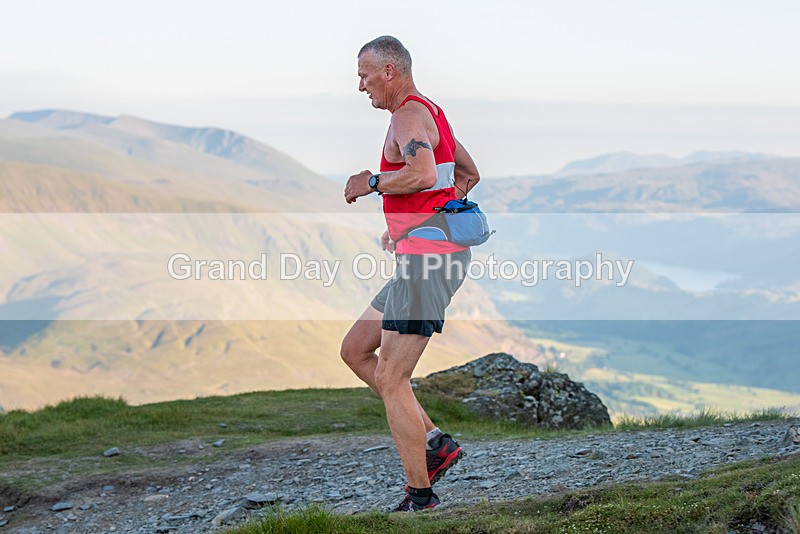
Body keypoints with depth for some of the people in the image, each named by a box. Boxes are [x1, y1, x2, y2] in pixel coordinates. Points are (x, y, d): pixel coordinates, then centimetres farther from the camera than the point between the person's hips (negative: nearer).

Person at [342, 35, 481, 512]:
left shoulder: (409, 115, -12)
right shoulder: (430, 113, 20)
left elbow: (424, 174, -31)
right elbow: (469, 174, 31)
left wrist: (372, 183, -14)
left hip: (427, 256, -11)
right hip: (430, 256, 11)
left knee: (390, 379, -7)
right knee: (355, 350, 15)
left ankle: (421, 498, -1)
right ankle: (435, 442, 11)